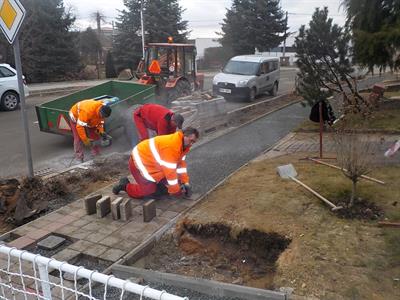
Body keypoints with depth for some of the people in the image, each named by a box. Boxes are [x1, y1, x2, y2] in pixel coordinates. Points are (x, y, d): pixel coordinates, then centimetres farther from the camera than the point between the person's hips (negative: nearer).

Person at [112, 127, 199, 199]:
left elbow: (181, 163, 6)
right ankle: (125, 186, 5)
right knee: (149, 190, -13)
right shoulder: (172, 146, -33)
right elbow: (170, 170, -30)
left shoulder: (183, 144, -3)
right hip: (139, 160, -10)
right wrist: (176, 191, -20)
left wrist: (185, 182, 1)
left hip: (149, 159, 10)